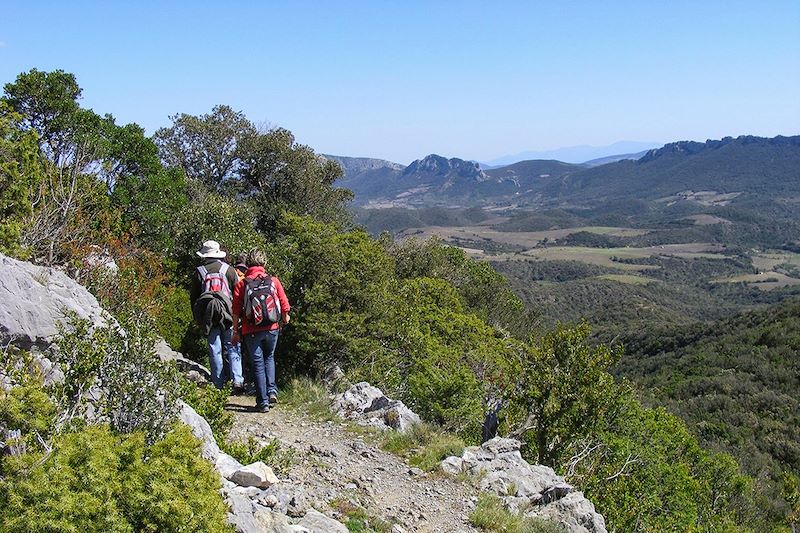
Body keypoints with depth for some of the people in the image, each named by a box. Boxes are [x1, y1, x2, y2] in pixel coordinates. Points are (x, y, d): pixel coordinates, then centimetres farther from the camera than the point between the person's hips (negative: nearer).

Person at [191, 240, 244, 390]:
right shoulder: (228, 269, 1)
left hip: (207, 316, 1)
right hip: (228, 314, -1)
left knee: (215, 351, 6)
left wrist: (197, 317, 17)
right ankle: (237, 380, -8)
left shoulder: (199, 272, 5)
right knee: (232, 348, 4)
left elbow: (194, 297, 8)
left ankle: (219, 385, 8)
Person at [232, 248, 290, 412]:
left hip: (252, 331, -2)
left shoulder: (242, 284, -5)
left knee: (258, 363, 7)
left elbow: (236, 311, -5)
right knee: (269, 358, 23)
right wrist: (285, 319, 20)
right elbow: (285, 305, 1)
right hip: (272, 328, 2)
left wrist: (236, 331, 5)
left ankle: (263, 401, 6)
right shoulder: (273, 281, -1)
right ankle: (272, 391, 10)